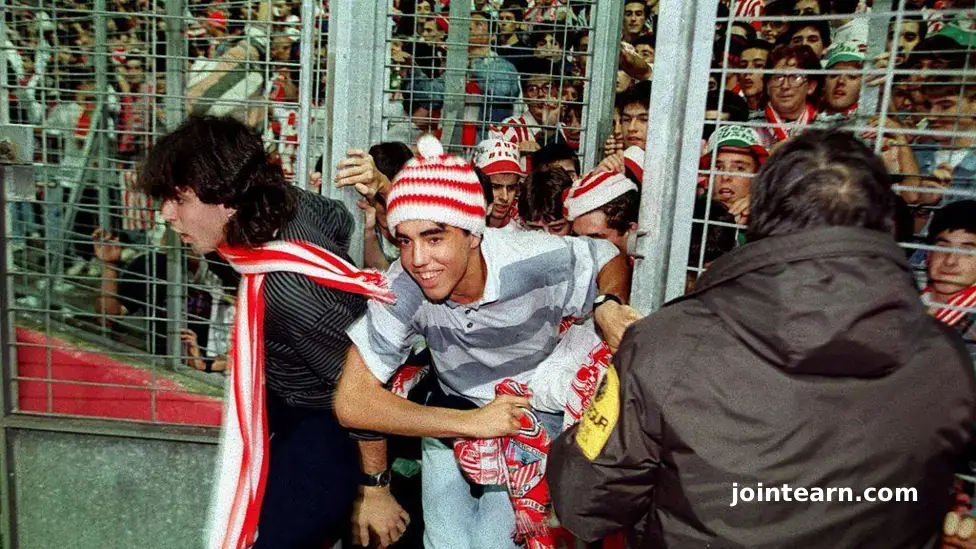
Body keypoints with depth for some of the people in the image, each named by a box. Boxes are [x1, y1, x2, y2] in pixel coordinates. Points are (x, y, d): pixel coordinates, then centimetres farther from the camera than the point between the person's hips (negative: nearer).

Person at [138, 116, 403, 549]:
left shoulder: (287, 288, -36)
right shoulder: (289, 202, -12)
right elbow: (342, 220, 10)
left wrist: (373, 487, -15)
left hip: (332, 424, -9)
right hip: (290, 402, 9)